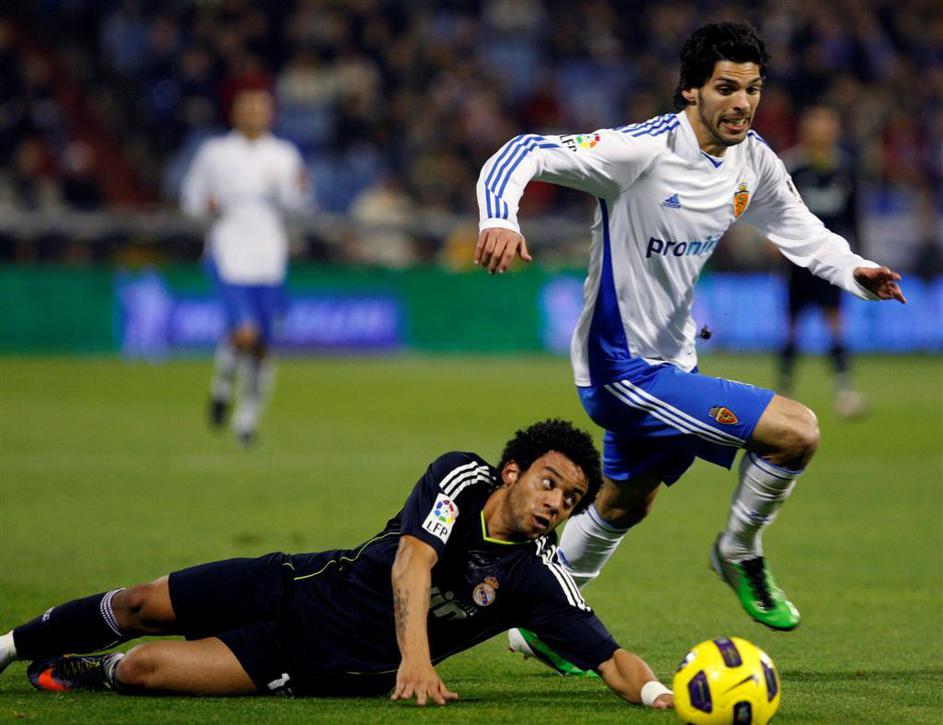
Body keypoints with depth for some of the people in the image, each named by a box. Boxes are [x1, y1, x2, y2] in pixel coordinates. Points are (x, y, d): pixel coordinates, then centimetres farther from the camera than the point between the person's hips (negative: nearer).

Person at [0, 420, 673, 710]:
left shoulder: (539, 579, -19)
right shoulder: (461, 476, -17)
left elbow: (612, 659, -24)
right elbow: (412, 560, -31)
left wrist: (659, 694, -48)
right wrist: (415, 658, -48)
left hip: (333, 663, -1)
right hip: (307, 586, 1)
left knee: (144, 668, -14)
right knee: (141, 606, 11)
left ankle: (85, 671, 21)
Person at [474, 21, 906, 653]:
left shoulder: (753, 160, -1)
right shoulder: (644, 150, -24)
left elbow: (801, 231, 12)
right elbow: (526, 154, -26)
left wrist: (856, 272, -8)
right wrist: (500, 220, -45)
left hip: (670, 361, 9)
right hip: (623, 369, -9)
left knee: (625, 505, 29)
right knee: (796, 431, -18)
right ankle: (740, 553, 7)